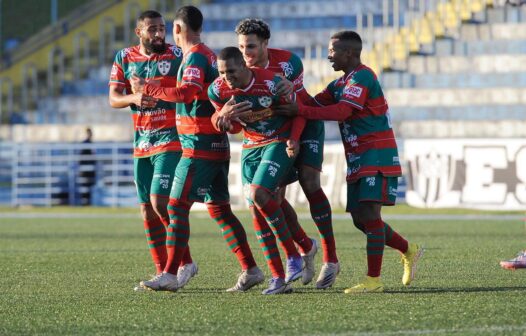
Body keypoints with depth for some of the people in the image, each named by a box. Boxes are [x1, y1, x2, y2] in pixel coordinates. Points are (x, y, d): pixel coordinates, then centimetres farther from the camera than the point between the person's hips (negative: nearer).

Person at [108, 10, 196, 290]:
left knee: (159, 202, -16)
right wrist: (134, 98, -16)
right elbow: (114, 99, 3)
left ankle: (185, 262, -2)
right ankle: (162, 273, 12)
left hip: (171, 141, -5)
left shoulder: (177, 56, -5)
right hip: (142, 143, 5)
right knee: (147, 209, 5)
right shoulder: (124, 58, 7)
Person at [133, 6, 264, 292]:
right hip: (216, 143, 10)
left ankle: (170, 275, -12)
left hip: (199, 144, -10)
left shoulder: (195, 56, -13)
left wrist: (147, 89, -19)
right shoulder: (208, 55, 17)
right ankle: (250, 270, 12)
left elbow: (185, 93, -27)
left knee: (177, 206, -9)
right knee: (218, 209, 12)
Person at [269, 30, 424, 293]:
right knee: (360, 219, 8)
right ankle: (409, 251, 25)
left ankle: (374, 280, -15)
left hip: (377, 154, -10)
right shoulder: (341, 84, 18)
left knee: (369, 213, -15)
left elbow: (342, 112, -24)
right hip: (358, 159, 10)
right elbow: (315, 103, 9)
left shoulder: (362, 77, -13)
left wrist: (299, 111, -25)